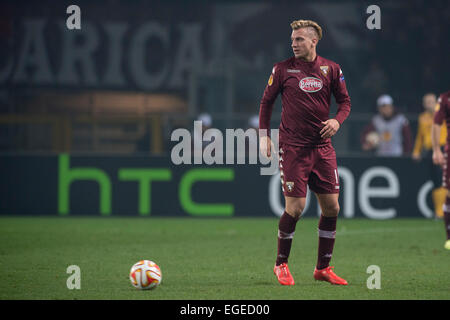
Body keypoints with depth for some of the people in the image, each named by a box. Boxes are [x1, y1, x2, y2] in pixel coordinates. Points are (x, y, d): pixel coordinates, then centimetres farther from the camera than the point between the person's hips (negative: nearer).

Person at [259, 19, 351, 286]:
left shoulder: (331, 69, 5)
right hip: (293, 148, -3)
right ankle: (281, 264, 10)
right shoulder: (283, 69, 0)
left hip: (322, 147, 3)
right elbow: (267, 102, 8)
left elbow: (345, 101, 12)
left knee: (331, 206, 1)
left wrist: (337, 120, -8)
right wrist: (264, 135, -1)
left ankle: (323, 268, 14)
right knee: (295, 207, -9)